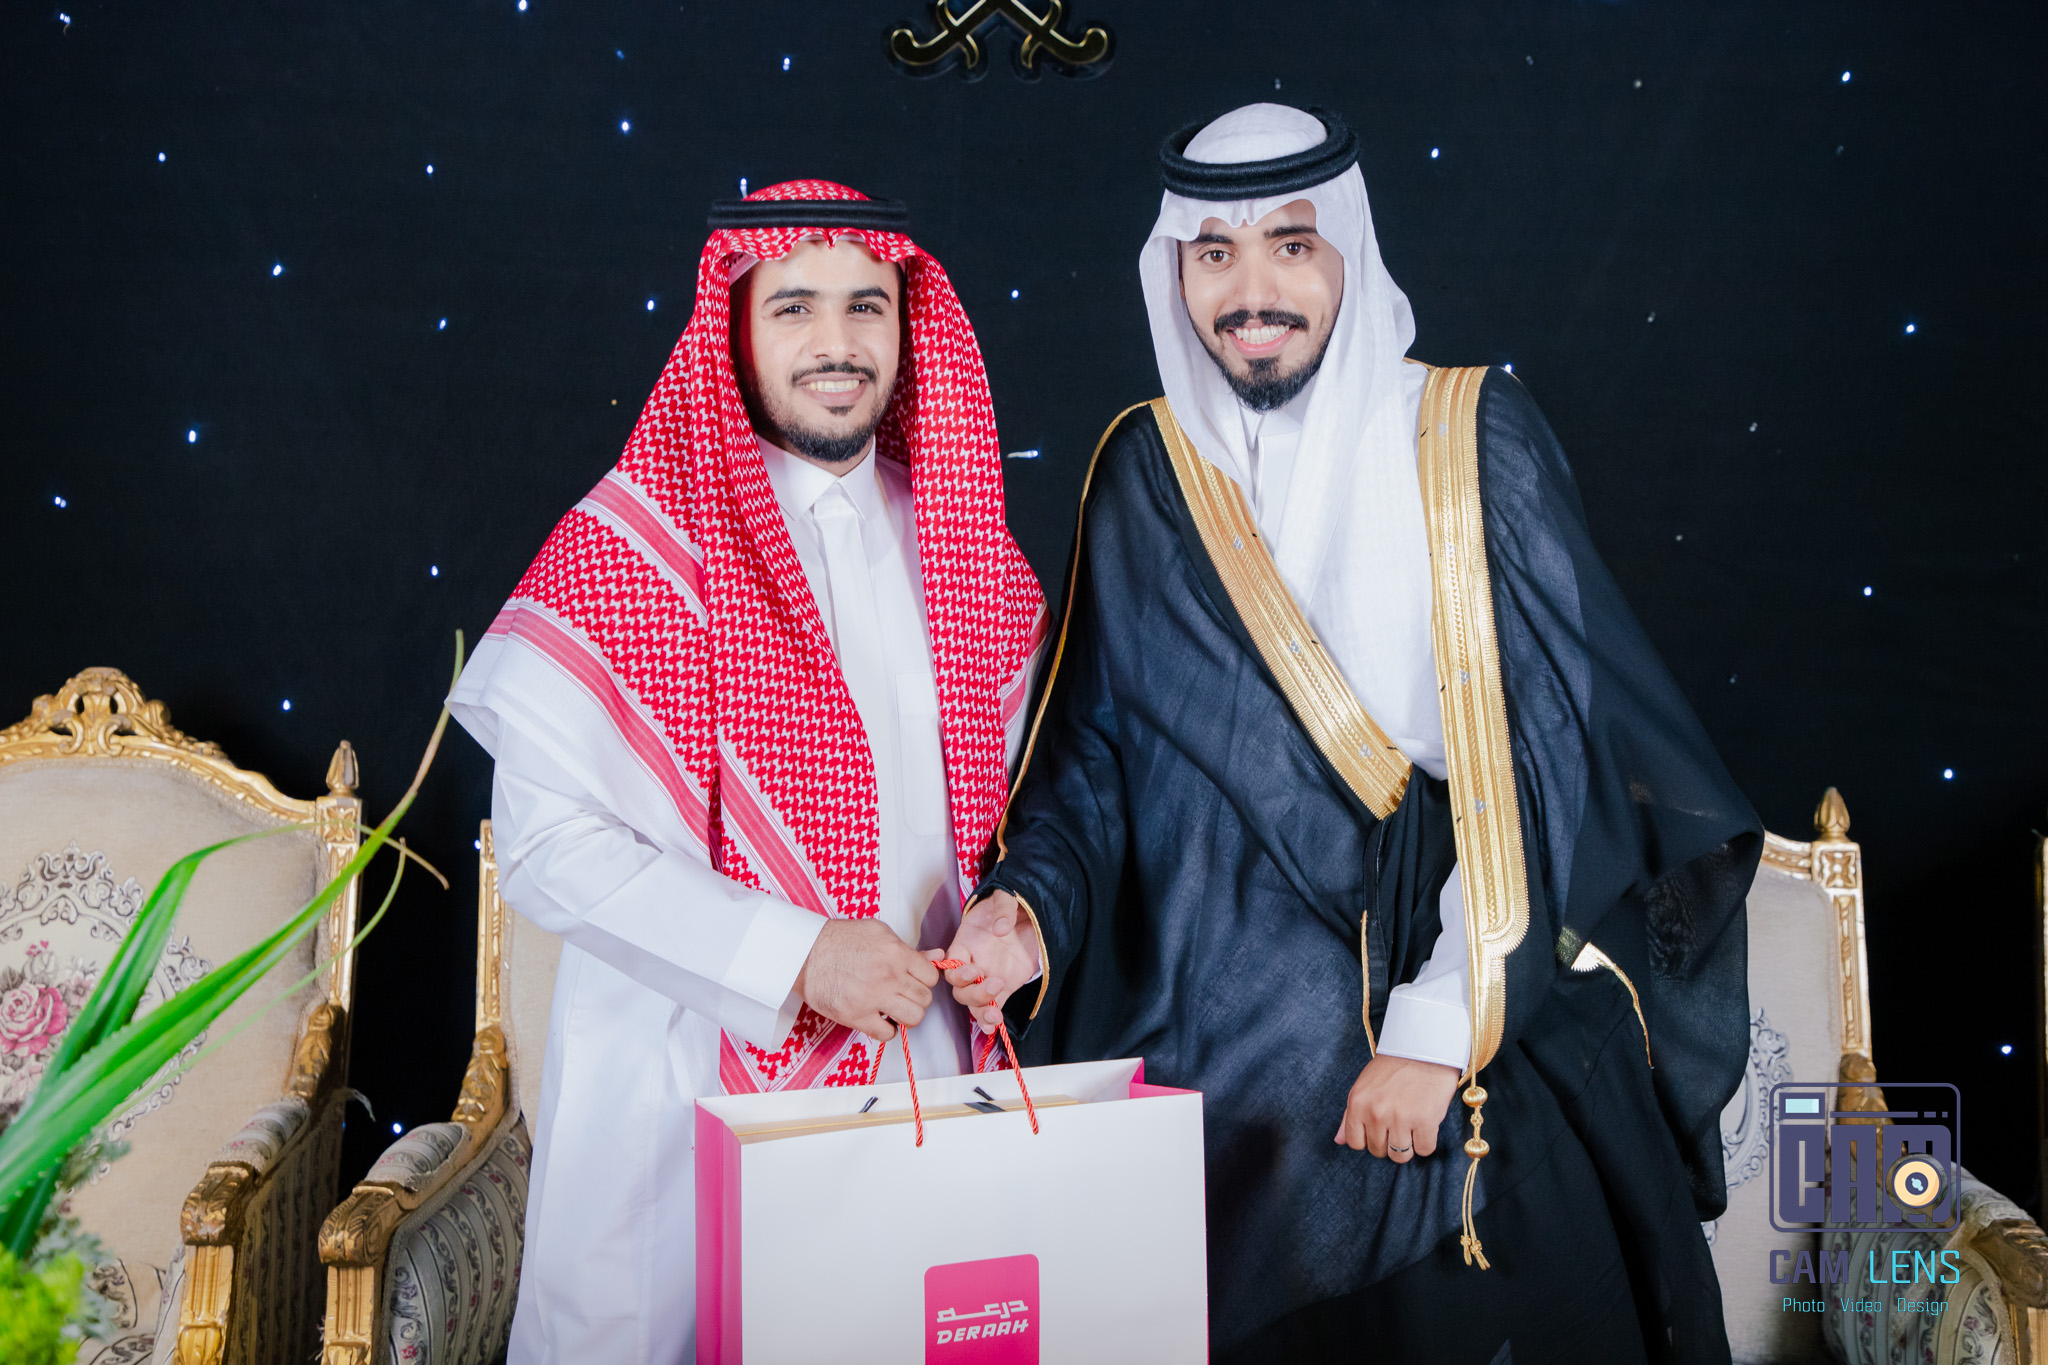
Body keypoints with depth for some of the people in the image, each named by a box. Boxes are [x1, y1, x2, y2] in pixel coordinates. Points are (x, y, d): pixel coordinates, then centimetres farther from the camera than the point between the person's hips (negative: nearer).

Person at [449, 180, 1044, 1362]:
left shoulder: (961, 549, 6)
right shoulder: (629, 547, -10)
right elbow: (546, 843, -14)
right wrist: (795, 955, -20)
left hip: (920, 1072, 5)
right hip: (685, 1089, -4)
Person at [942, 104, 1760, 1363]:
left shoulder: (1475, 442, -4)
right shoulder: (1148, 472, 3)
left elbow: (1543, 755, -9)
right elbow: (1099, 743, 6)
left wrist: (1442, 1026, -14)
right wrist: (1037, 911, -12)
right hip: (1221, 1051, 2)